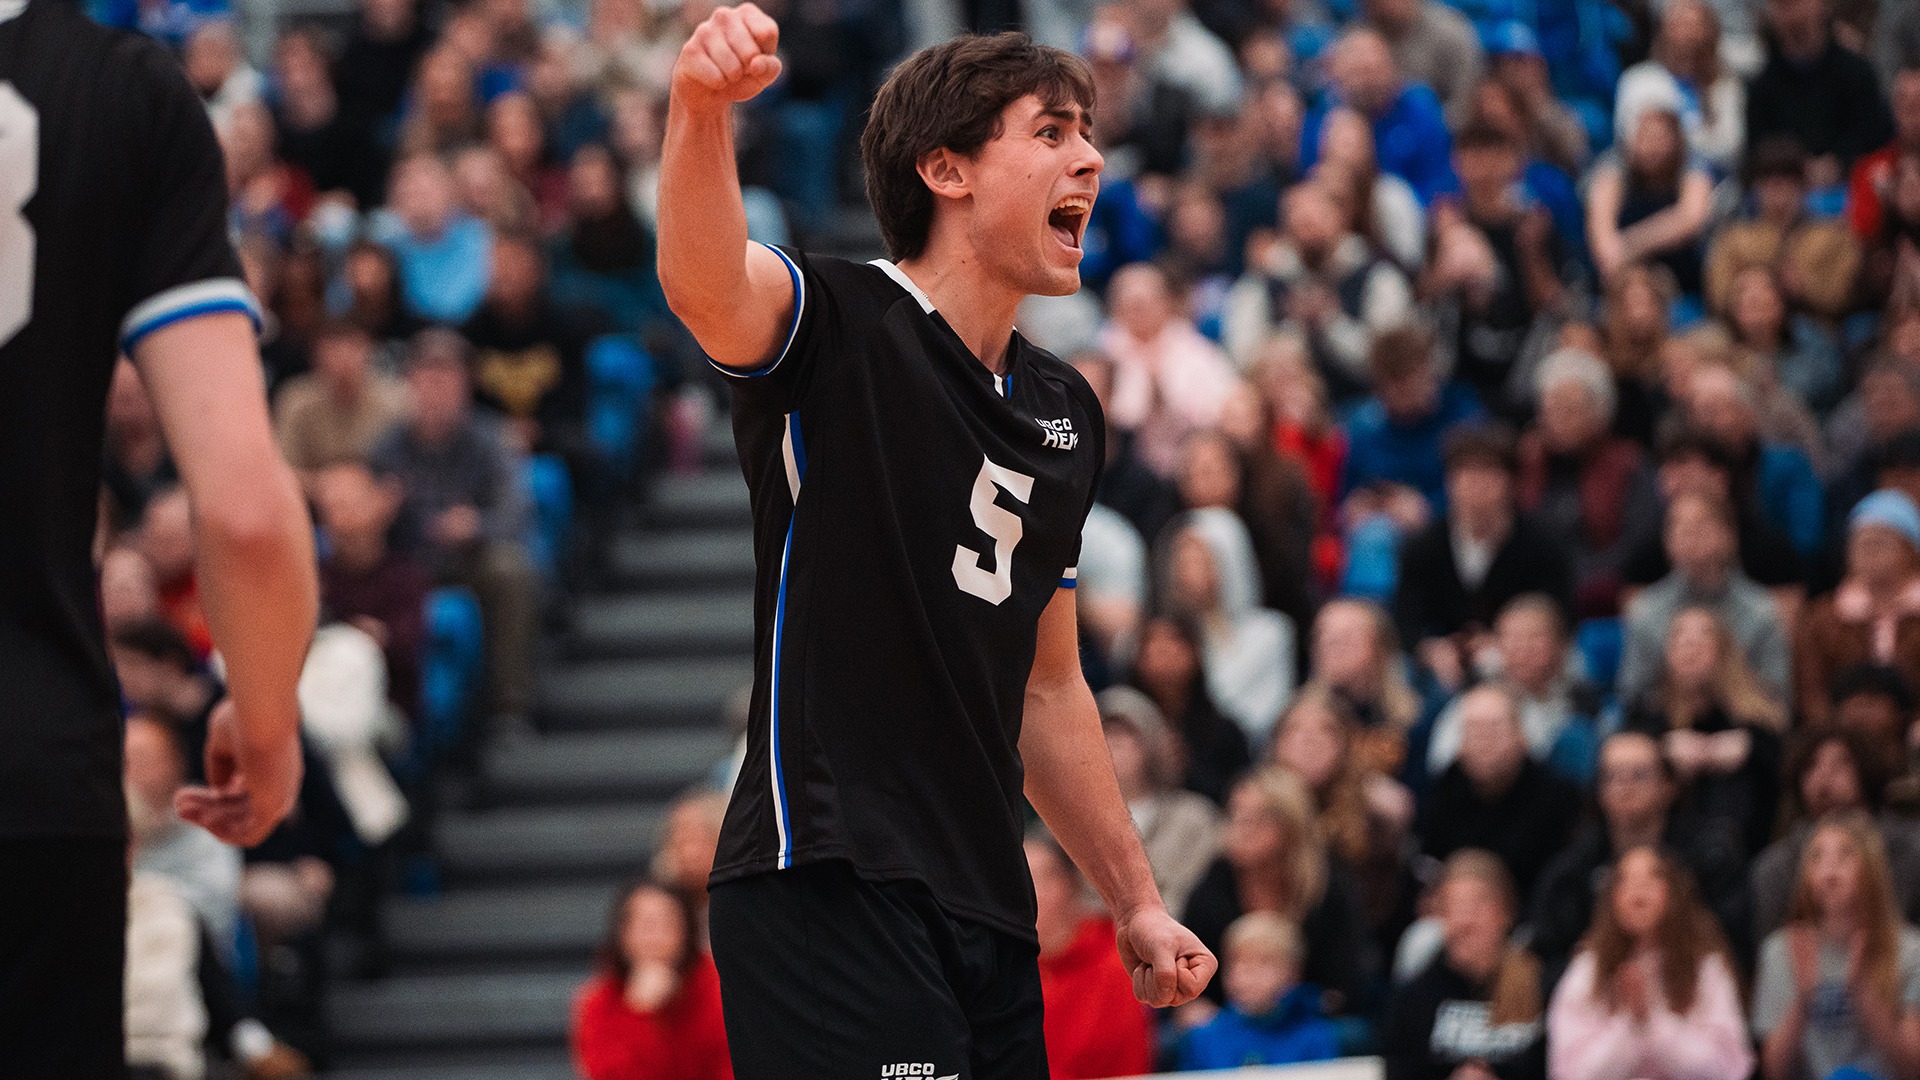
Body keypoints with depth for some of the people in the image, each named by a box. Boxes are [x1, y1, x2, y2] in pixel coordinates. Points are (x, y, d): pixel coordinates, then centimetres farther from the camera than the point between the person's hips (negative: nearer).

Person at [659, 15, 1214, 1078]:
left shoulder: (1066, 410, 18)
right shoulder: (838, 327, -5)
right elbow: (703, 282, -30)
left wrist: (1136, 904, 25)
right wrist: (701, 107, -49)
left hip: (989, 915, 8)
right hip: (830, 897, -8)